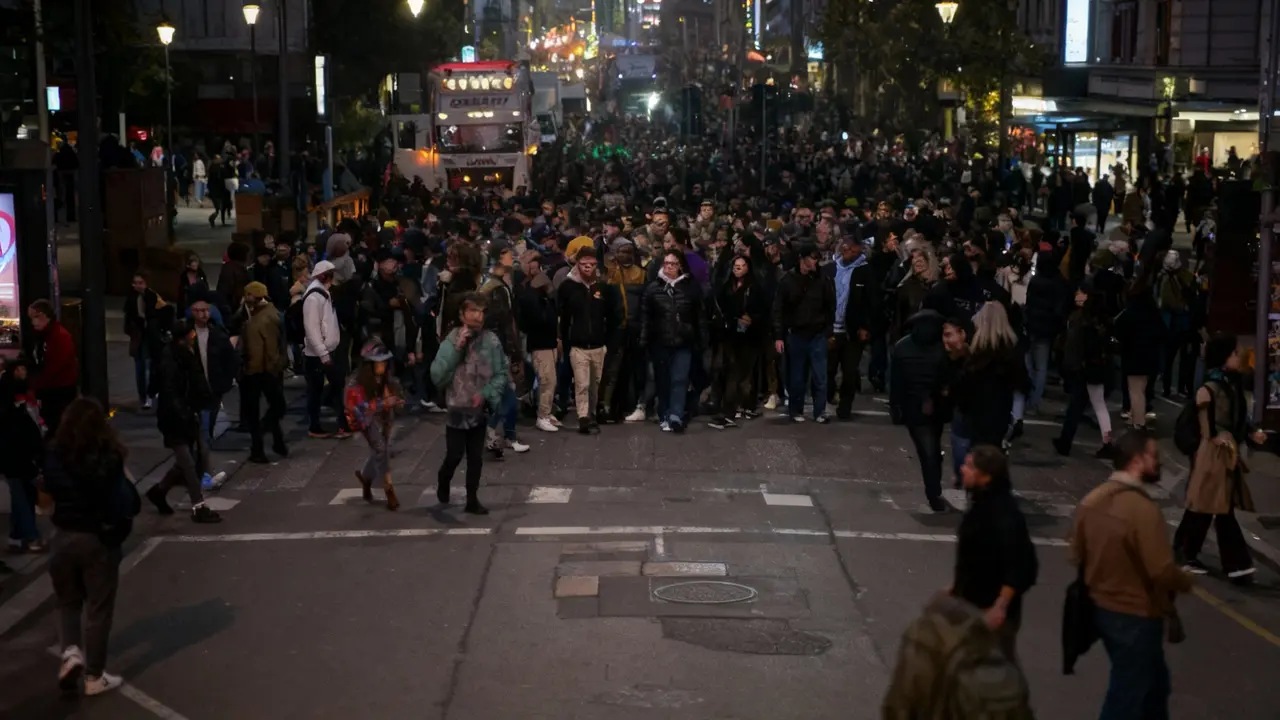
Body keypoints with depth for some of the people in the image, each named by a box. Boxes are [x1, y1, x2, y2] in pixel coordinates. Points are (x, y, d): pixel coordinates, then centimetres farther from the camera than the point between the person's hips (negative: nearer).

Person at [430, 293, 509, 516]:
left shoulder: (491, 341, -8)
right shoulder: (451, 340, -10)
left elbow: (501, 374, -2)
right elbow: (437, 376, -16)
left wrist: (486, 393, -17)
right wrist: (456, 349, -22)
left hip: (480, 410, 1)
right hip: (456, 408, -1)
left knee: (476, 458, 9)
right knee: (454, 456, 2)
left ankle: (472, 500, 24)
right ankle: (442, 485, 32)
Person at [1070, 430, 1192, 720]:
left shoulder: (1091, 500, -1)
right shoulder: (1143, 509, -25)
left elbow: (1077, 556, 7)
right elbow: (1162, 571, -25)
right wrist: (1186, 581, -5)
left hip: (1101, 608, 8)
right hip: (1136, 616, -8)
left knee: (1154, 681, 26)